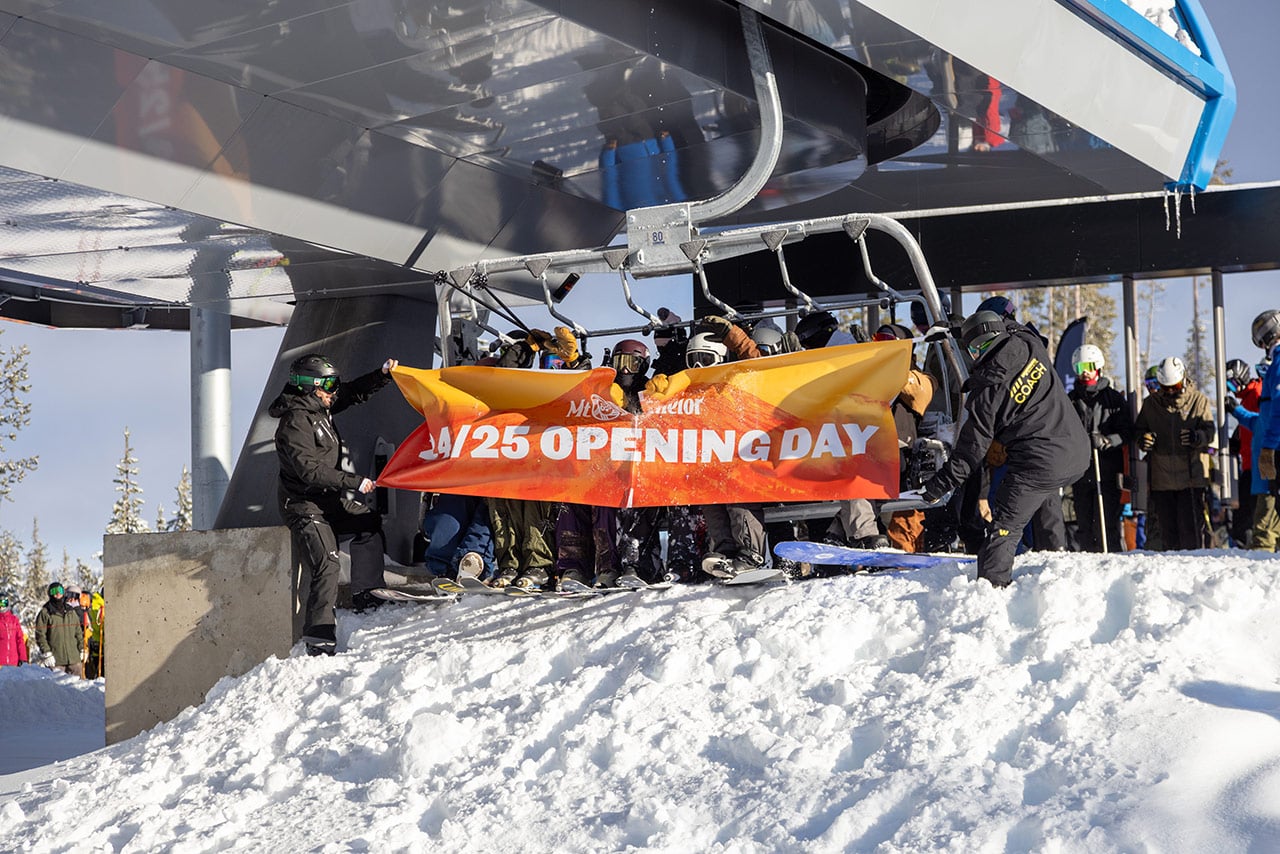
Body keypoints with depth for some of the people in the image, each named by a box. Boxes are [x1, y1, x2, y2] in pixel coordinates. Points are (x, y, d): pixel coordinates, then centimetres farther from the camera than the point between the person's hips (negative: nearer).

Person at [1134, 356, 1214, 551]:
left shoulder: (1198, 400, 3)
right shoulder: (1151, 403, 10)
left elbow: (1210, 431, -1)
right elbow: (1138, 429, 17)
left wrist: (1197, 437, -23)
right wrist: (1142, 440, -6)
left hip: (1192, 475, -3)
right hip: (1162, 476, 3)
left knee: (1192, 523, -8)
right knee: (1167, 525, 7)